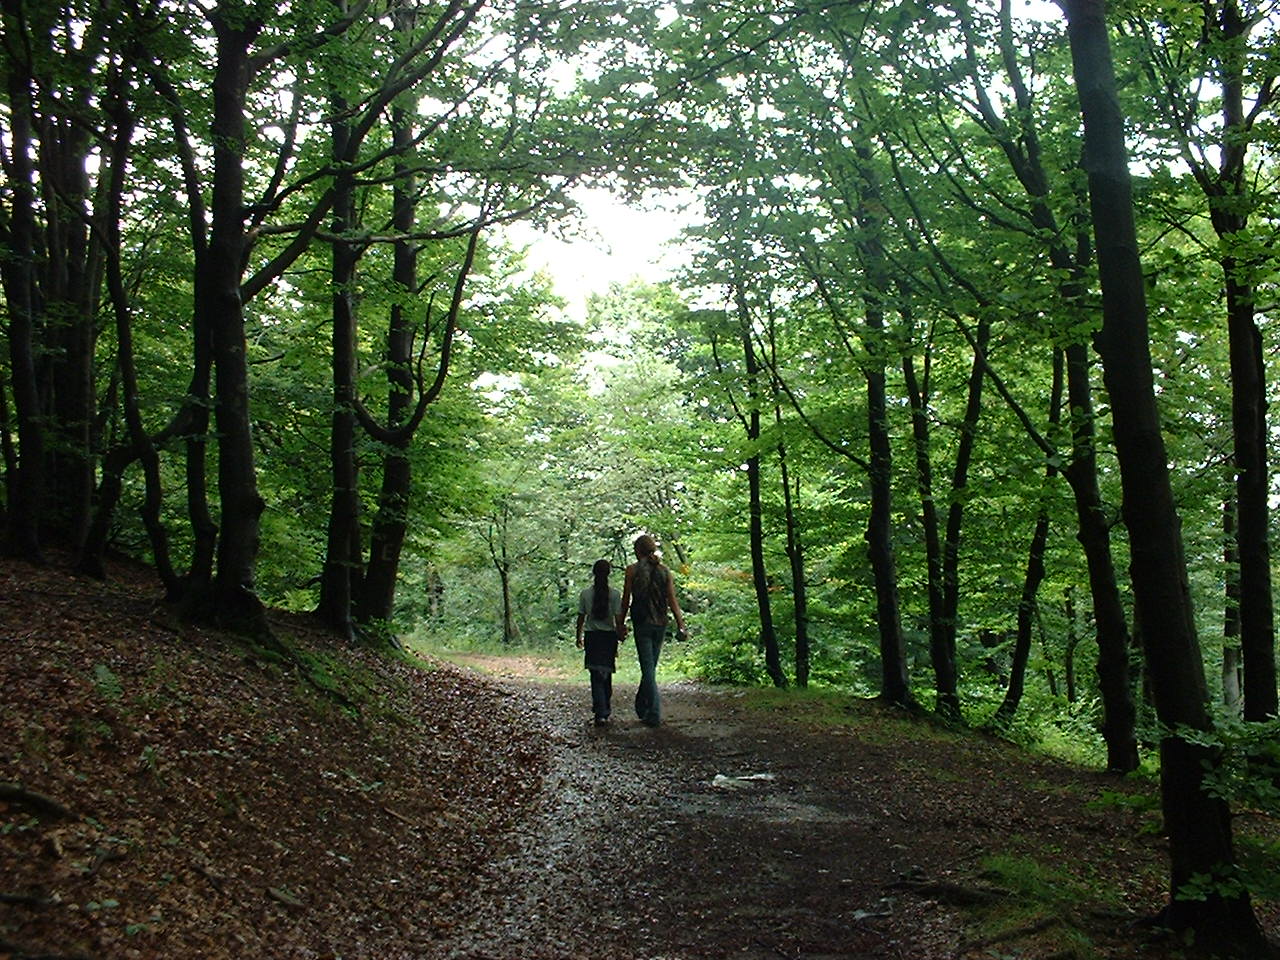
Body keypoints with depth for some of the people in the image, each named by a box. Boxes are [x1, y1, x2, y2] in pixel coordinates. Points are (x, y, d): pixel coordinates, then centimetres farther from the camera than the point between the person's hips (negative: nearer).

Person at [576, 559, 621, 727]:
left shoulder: (585, 594, -3)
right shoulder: (615, 594, -6)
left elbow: (581, 618, 2)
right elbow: (618, 619, -6)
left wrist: (579, 637, 15)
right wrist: (619, 638, 3)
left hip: (592, 637, 0)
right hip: (609, 636, 0)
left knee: (596, 676, -2)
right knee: (607, 675, 15)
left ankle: (600, 713, -15)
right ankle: (604, 710, 26)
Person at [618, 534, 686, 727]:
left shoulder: (633, 570, -4)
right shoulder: (665, 571, 5)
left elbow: (626, 600, -2)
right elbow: (672, 601, 1)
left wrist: (621, 624, 7)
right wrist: (680, 625, 3)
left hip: (642, 623, -4)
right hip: (660, 624, 4)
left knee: (647, 668, -3)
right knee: (651, 666, 15)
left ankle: (654, 714, -9)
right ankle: (641, 708, 28)